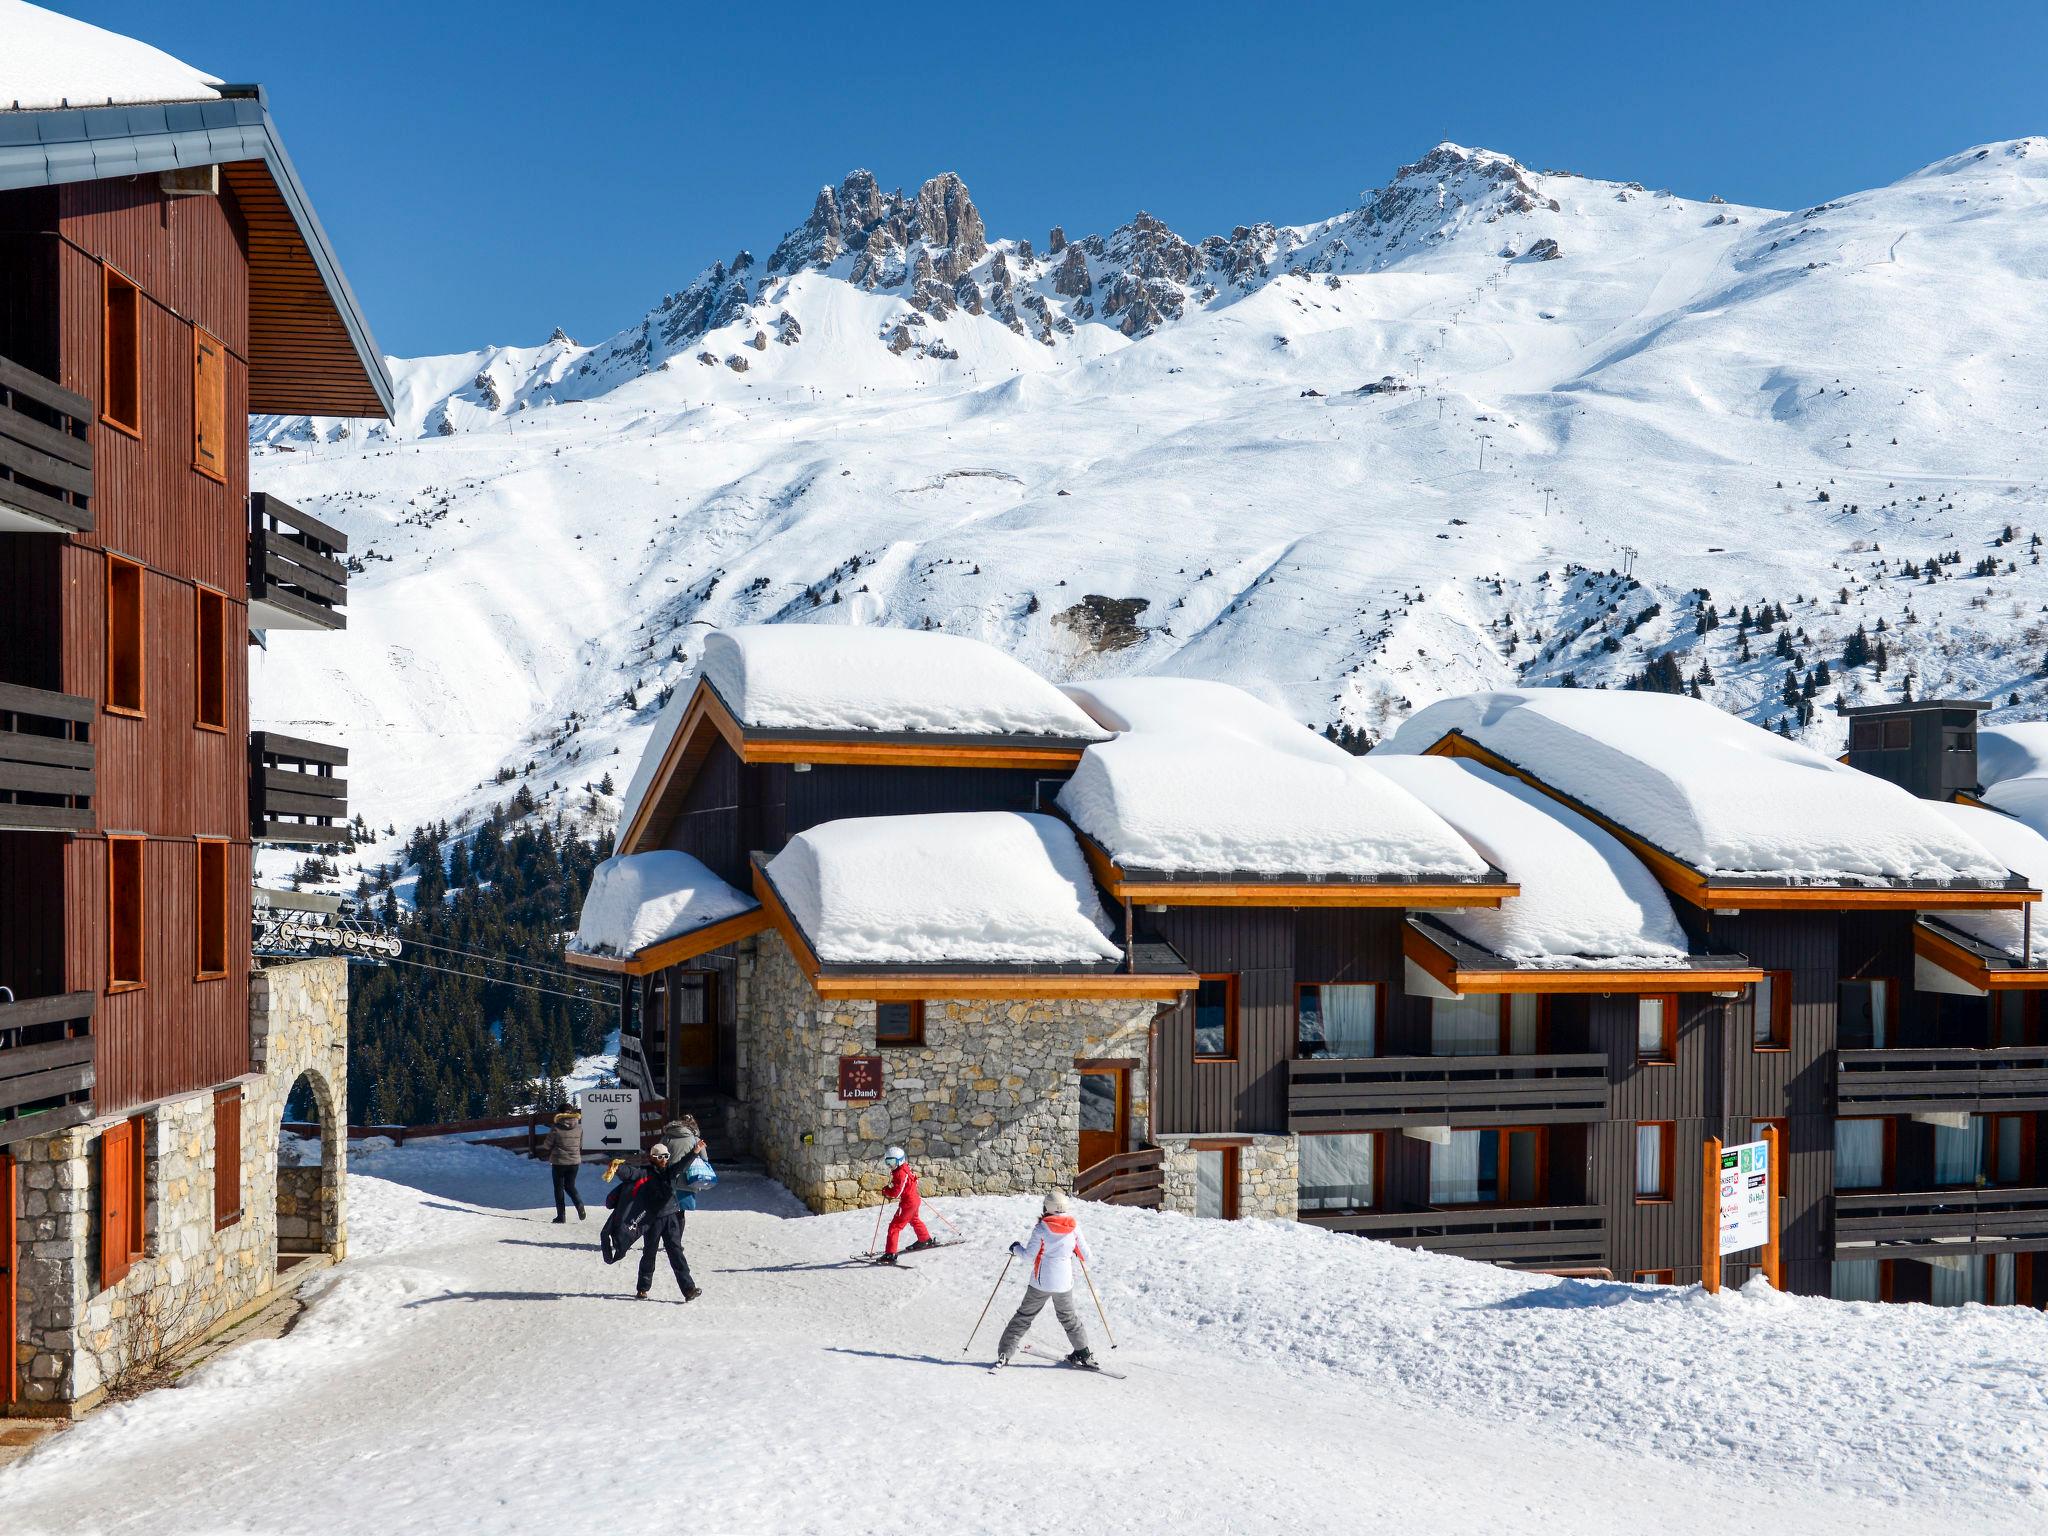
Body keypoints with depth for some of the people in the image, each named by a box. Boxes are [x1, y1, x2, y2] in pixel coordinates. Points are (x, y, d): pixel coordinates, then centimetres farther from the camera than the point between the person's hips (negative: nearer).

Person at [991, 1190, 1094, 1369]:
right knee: (1068, 1317, 24)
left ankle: (1004, 1354, 3)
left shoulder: (1042, 1228, -11)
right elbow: (1086, 1256, 2)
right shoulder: (1074, 1227, -3)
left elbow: (1029, 1257, -10)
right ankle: (1083, 1354, 27)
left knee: (1024, 1317, 8)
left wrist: (1016, 1248, 9)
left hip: (1041, 1283, -3)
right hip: (1064, 1284, 3)